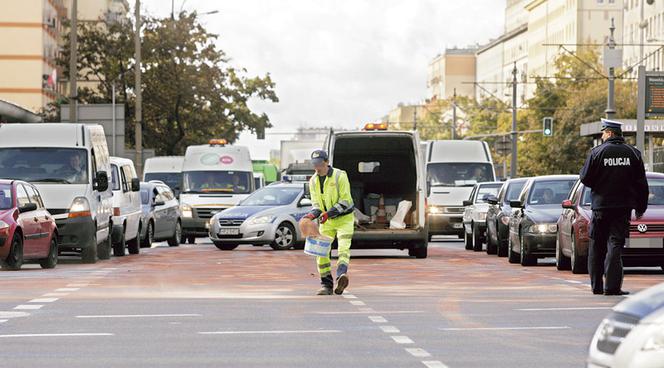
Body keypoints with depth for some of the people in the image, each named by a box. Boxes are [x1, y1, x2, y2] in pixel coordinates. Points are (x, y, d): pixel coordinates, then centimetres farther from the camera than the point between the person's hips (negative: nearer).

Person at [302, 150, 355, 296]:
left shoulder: (340, 176, -13)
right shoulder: (313, 181, 3)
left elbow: (345, 201, -17)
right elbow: (316, 203, 4)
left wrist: (329, 213, -27)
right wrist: (313, 214, -19)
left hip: (344, 219, -5)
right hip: (326, 220, 5)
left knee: (343, 247, -21)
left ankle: (342, 275, -40)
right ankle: (326, 285, 2)